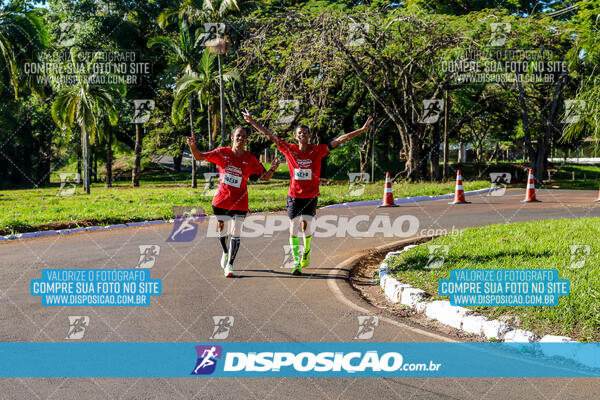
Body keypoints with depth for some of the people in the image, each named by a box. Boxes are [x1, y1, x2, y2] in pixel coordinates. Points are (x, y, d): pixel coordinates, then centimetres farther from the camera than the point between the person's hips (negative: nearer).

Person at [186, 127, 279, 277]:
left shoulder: (250, 160, -3)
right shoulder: (222, 153, -3)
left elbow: (265, 177, 2)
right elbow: (200, 157, 0)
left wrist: (273, 169, -18)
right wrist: (193, 146, -19)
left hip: (239, 202, -1)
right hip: (221, 199, 1)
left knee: (235, 234, -4)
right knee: (221, 229, 12)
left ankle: (229, 265, 4)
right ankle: (225, 253, 40)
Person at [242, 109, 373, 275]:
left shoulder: (317, 150, -5)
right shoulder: (289, 149, -3)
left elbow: (340, 139, -8)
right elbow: (270, 135, 1)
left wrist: (362, 129, -10)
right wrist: (252, 122, 1)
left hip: (311, 196, -1)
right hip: (294, 195, 1)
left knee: (306, 226, -5)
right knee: (293, 229, 1)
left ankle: (306, 250, 27)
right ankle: (296, 263, 12)